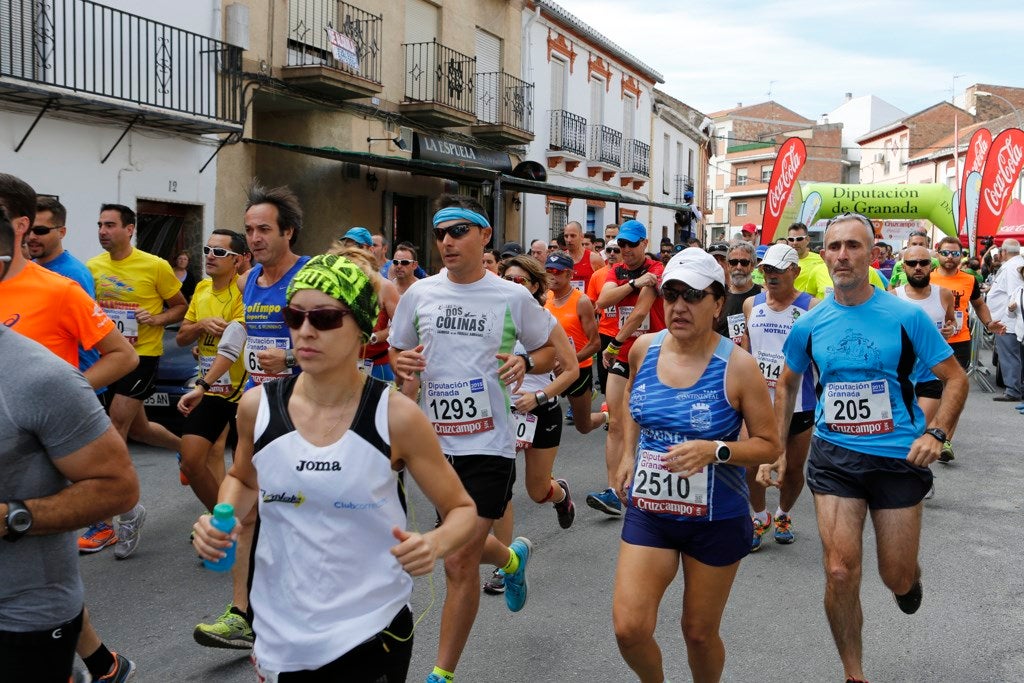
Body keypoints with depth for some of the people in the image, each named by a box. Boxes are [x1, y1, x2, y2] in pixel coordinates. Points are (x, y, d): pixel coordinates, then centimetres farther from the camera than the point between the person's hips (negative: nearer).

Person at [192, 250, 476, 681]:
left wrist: (434, 544, -23)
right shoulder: (257, 406, -7)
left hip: (370, 634, -2)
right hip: (280, 634, 3)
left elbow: (461, 509, -3)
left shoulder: (396, 416, -14)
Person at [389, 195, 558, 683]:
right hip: (434, 438, 4)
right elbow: (398, 353, 14)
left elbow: (549, 351, 8)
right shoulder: (419, 294, 3)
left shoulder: (513, 297, -4)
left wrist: (525, 362, -14)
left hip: (488, 444, -4)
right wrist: (403, 365, -10)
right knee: (462, 546, 21)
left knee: (460, 563, -3)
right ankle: (512, 558, 55)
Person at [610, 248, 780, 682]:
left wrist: (715, 451, -25)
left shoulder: (737, 366, -15)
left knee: (700, 633, 12)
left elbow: (769, 446, -9)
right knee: (628, 628, -5)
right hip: (648, 511, 3)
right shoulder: (644, 349, -3)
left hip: (716, 520, -3)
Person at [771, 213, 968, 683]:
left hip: (898, 455, -1)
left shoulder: (906, 317, -8)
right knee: (840, 573, -5)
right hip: (834, 455, 1)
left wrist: (935, 433, -15)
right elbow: (787, 384, 14)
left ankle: (909, 577, 51)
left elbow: (955, 378, 0)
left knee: (897, 578, 11)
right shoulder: (810, 324, -1)